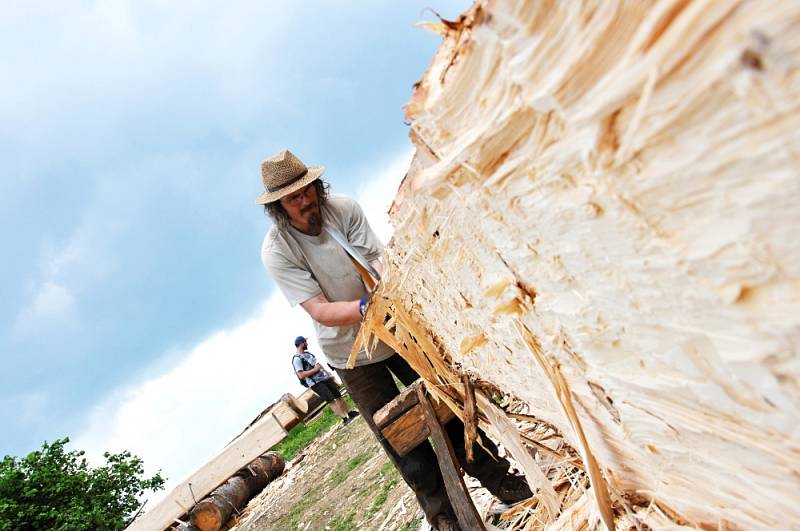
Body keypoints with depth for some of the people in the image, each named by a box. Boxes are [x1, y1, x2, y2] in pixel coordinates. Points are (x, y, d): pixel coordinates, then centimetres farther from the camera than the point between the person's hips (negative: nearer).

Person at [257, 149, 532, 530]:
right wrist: (368, 307, -41)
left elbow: (376, 258, -19)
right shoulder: (276, 250, -19)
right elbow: (319, 310, -25)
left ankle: (498, 477, 29)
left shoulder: (342, 207, -13)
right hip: (350, 353, -2)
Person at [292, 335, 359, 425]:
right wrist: (315, 369, -18)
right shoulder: (297, 358, -14)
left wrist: (328, 374, 19)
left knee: (338, 396, 10)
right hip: (316, 383, -8)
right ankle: (345, 419, -9)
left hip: (324, 378, 8)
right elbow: (301, 375, -22)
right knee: (331, 401, -11)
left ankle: (350, 413, 20)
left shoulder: (307, 353, 14)